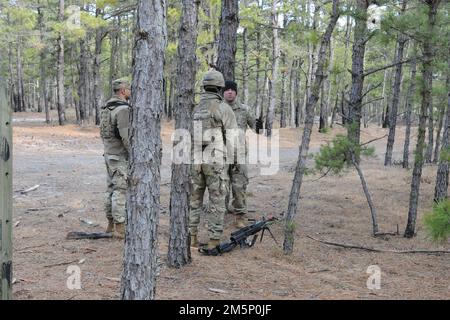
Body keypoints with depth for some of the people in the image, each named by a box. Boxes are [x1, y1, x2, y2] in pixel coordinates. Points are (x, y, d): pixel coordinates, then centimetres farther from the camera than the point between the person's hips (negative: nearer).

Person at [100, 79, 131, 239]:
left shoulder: (107, 108, 11)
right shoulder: (123, 109, -20)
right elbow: (126, 136, -26)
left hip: (109, 154, 9)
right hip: (121, 157, -9)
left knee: (112, 189, 13)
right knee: (121, 191, -5)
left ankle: (111, 224, 20)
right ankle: (120, 228, -2)